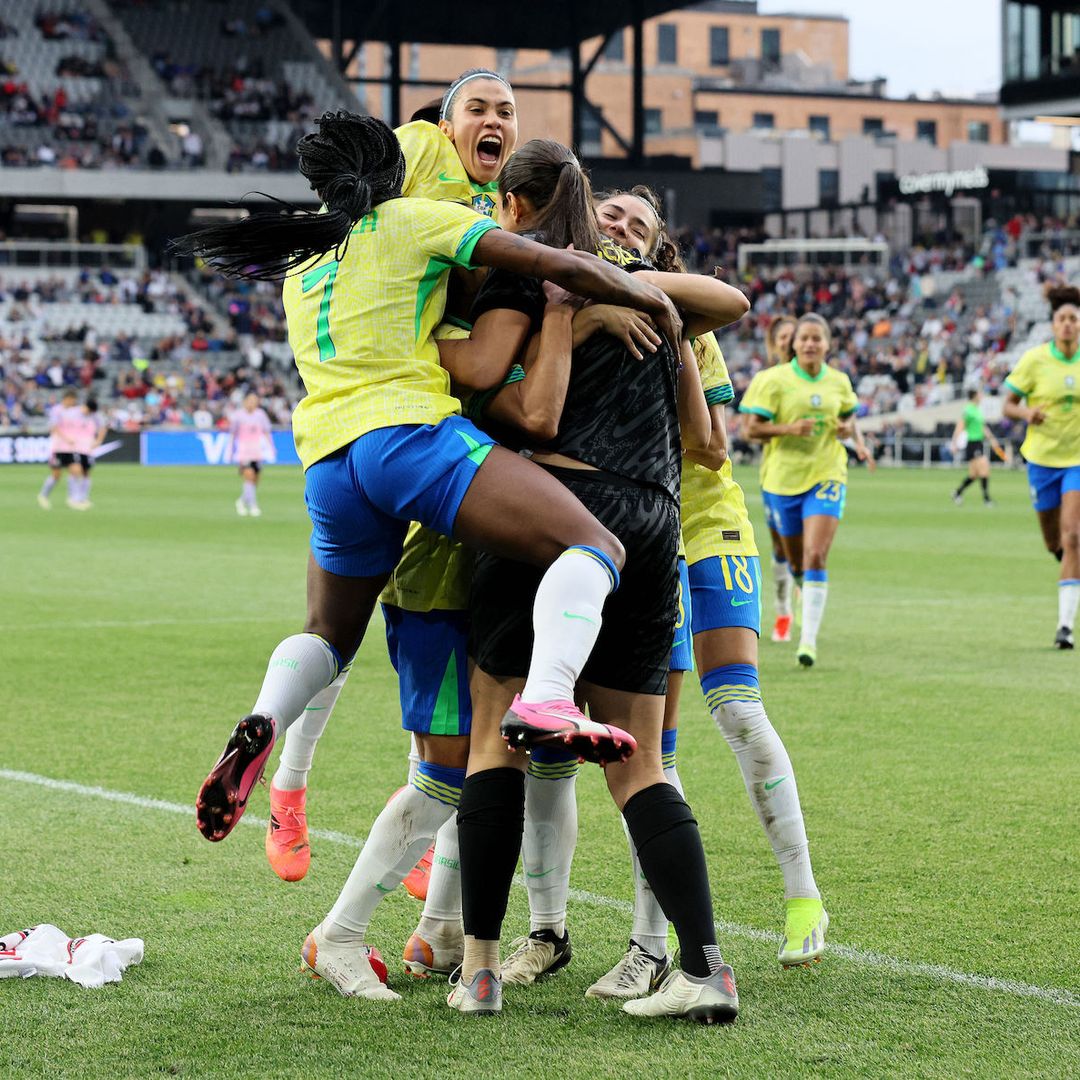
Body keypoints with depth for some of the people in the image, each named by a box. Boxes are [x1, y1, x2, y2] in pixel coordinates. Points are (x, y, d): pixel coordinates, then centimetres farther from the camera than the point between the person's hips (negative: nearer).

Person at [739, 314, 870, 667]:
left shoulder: (839, 382, 4)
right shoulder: (774, 380, -6)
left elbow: (849, 416, 22)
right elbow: (752, 429, -8)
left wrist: (855, 437, 0)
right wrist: (789, 428, -23)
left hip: (826, 476, 0)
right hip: (784, 478, 0)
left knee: (816, 556, -16)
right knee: (796, 561, 11)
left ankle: (809, 638, -17)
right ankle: (806, 597, 46)